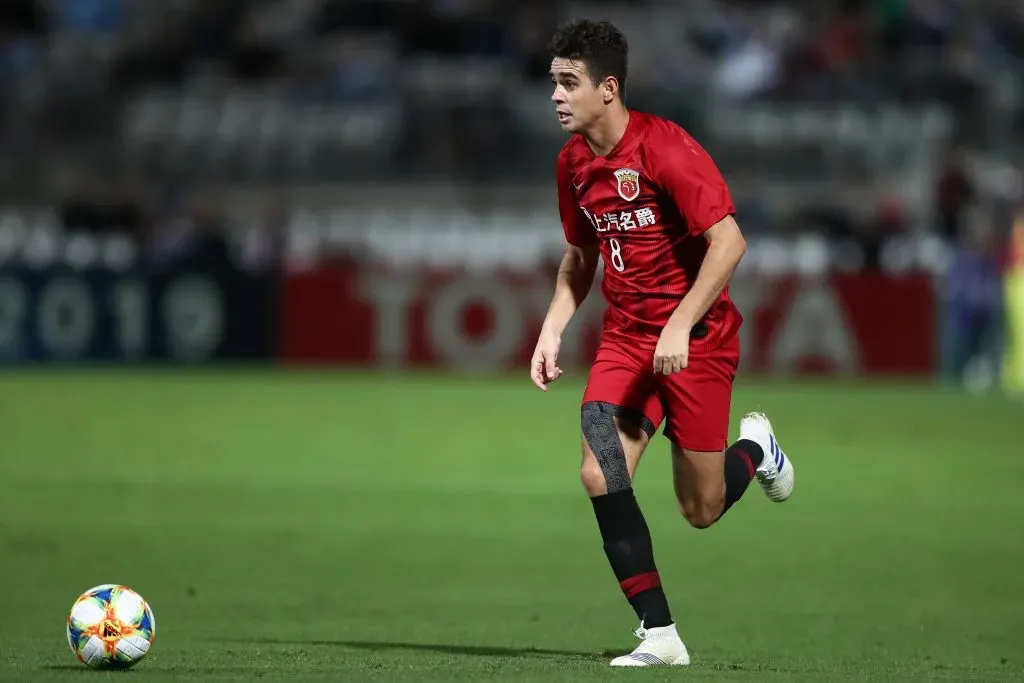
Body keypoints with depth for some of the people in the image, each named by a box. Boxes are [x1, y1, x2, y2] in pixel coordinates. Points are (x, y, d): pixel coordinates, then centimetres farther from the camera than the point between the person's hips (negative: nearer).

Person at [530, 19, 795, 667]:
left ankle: (755, 448, 36)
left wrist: (680, 327, -26)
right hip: (626, 334, 6)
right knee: (600, 472, -17)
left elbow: (728, 241, -22)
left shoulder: (665, 148, -19)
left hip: (697, 337, -6)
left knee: (701, 510, 1)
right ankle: (660, 634, -10)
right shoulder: (573, 160, 3)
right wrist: (552, 331, 6)